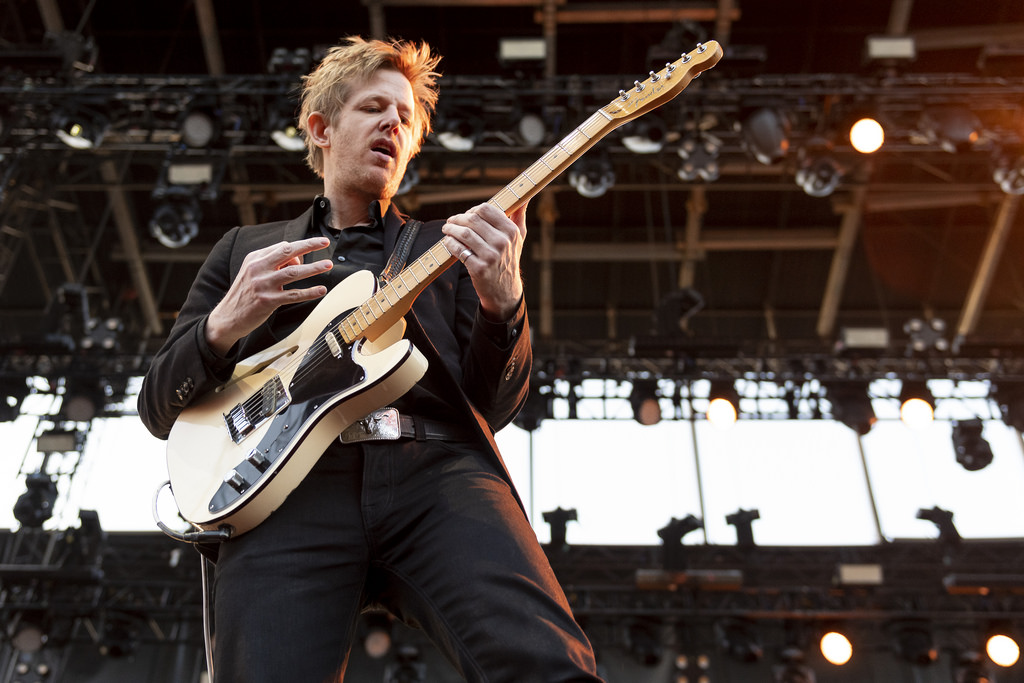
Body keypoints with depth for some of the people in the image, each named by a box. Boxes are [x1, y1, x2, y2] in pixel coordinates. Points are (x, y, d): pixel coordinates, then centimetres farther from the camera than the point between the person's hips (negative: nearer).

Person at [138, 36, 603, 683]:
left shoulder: (446, 248, 28)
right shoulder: (245, 247, 28)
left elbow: (494, 406, 16)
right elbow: (160, 408, 21)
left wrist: (501, 301, -5)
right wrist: (224, 325, -1)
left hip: (438, 466, 0)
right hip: (289, 482, 1)